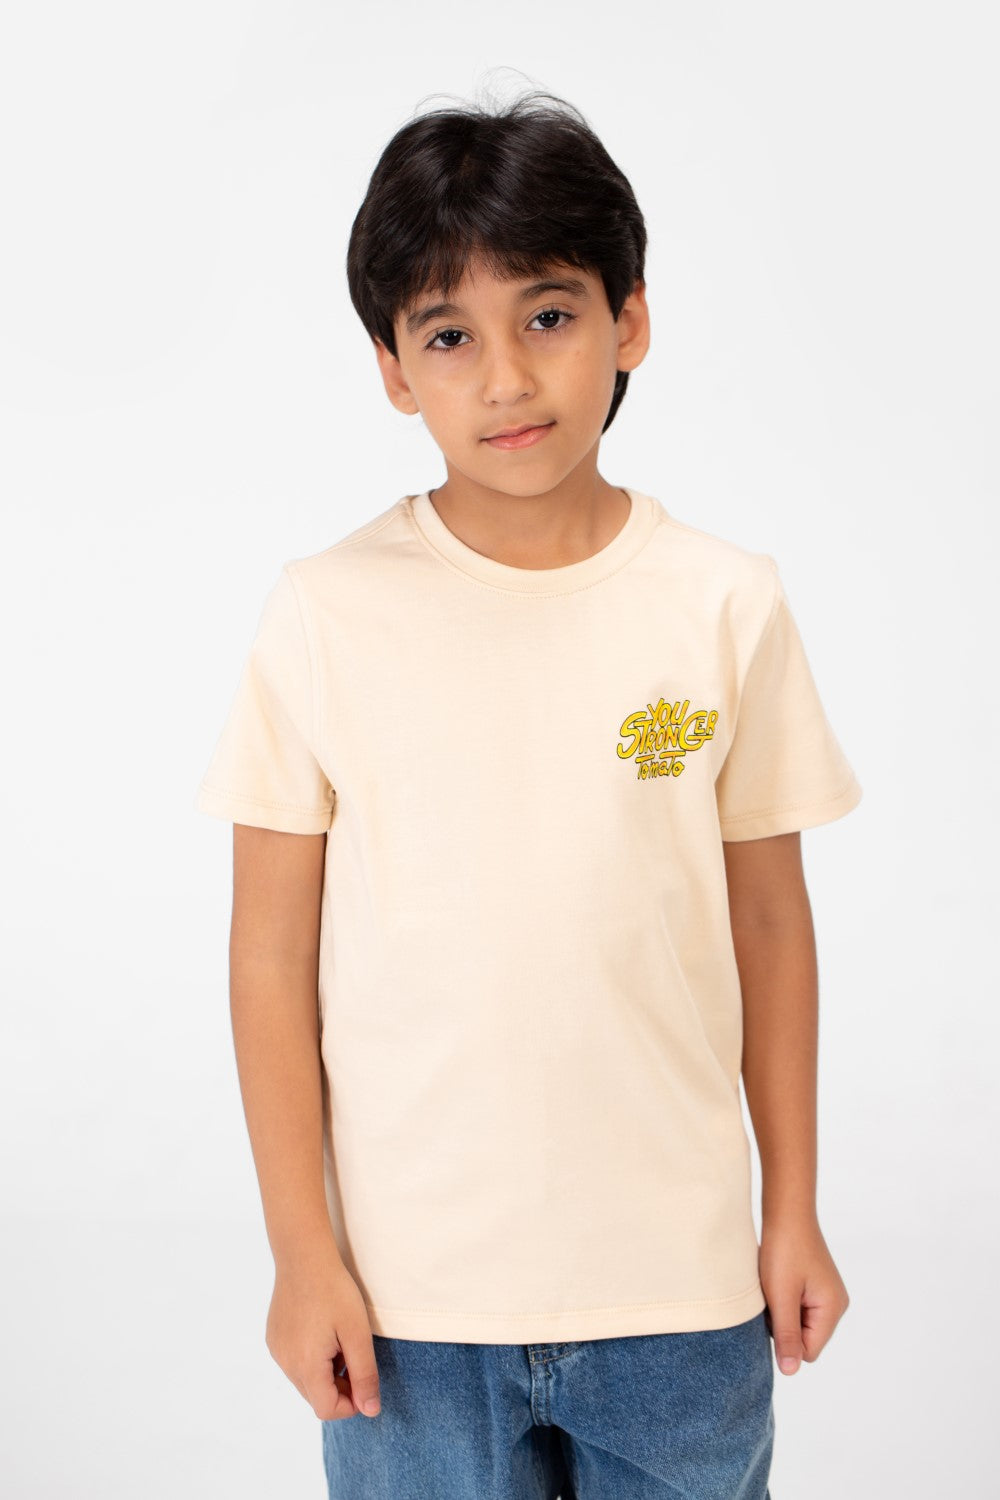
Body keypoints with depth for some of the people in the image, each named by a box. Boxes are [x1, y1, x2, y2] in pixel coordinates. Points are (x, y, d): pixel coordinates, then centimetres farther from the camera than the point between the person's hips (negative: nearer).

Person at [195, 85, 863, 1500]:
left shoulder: (729, 607, -3)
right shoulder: (325, 617, -7)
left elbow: (769, 923, 4)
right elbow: (273, 955, -3)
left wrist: (794, 1212, 7)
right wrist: (302, 1251, -3)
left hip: (679, 1278, 1)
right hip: (410, 1290, -1)